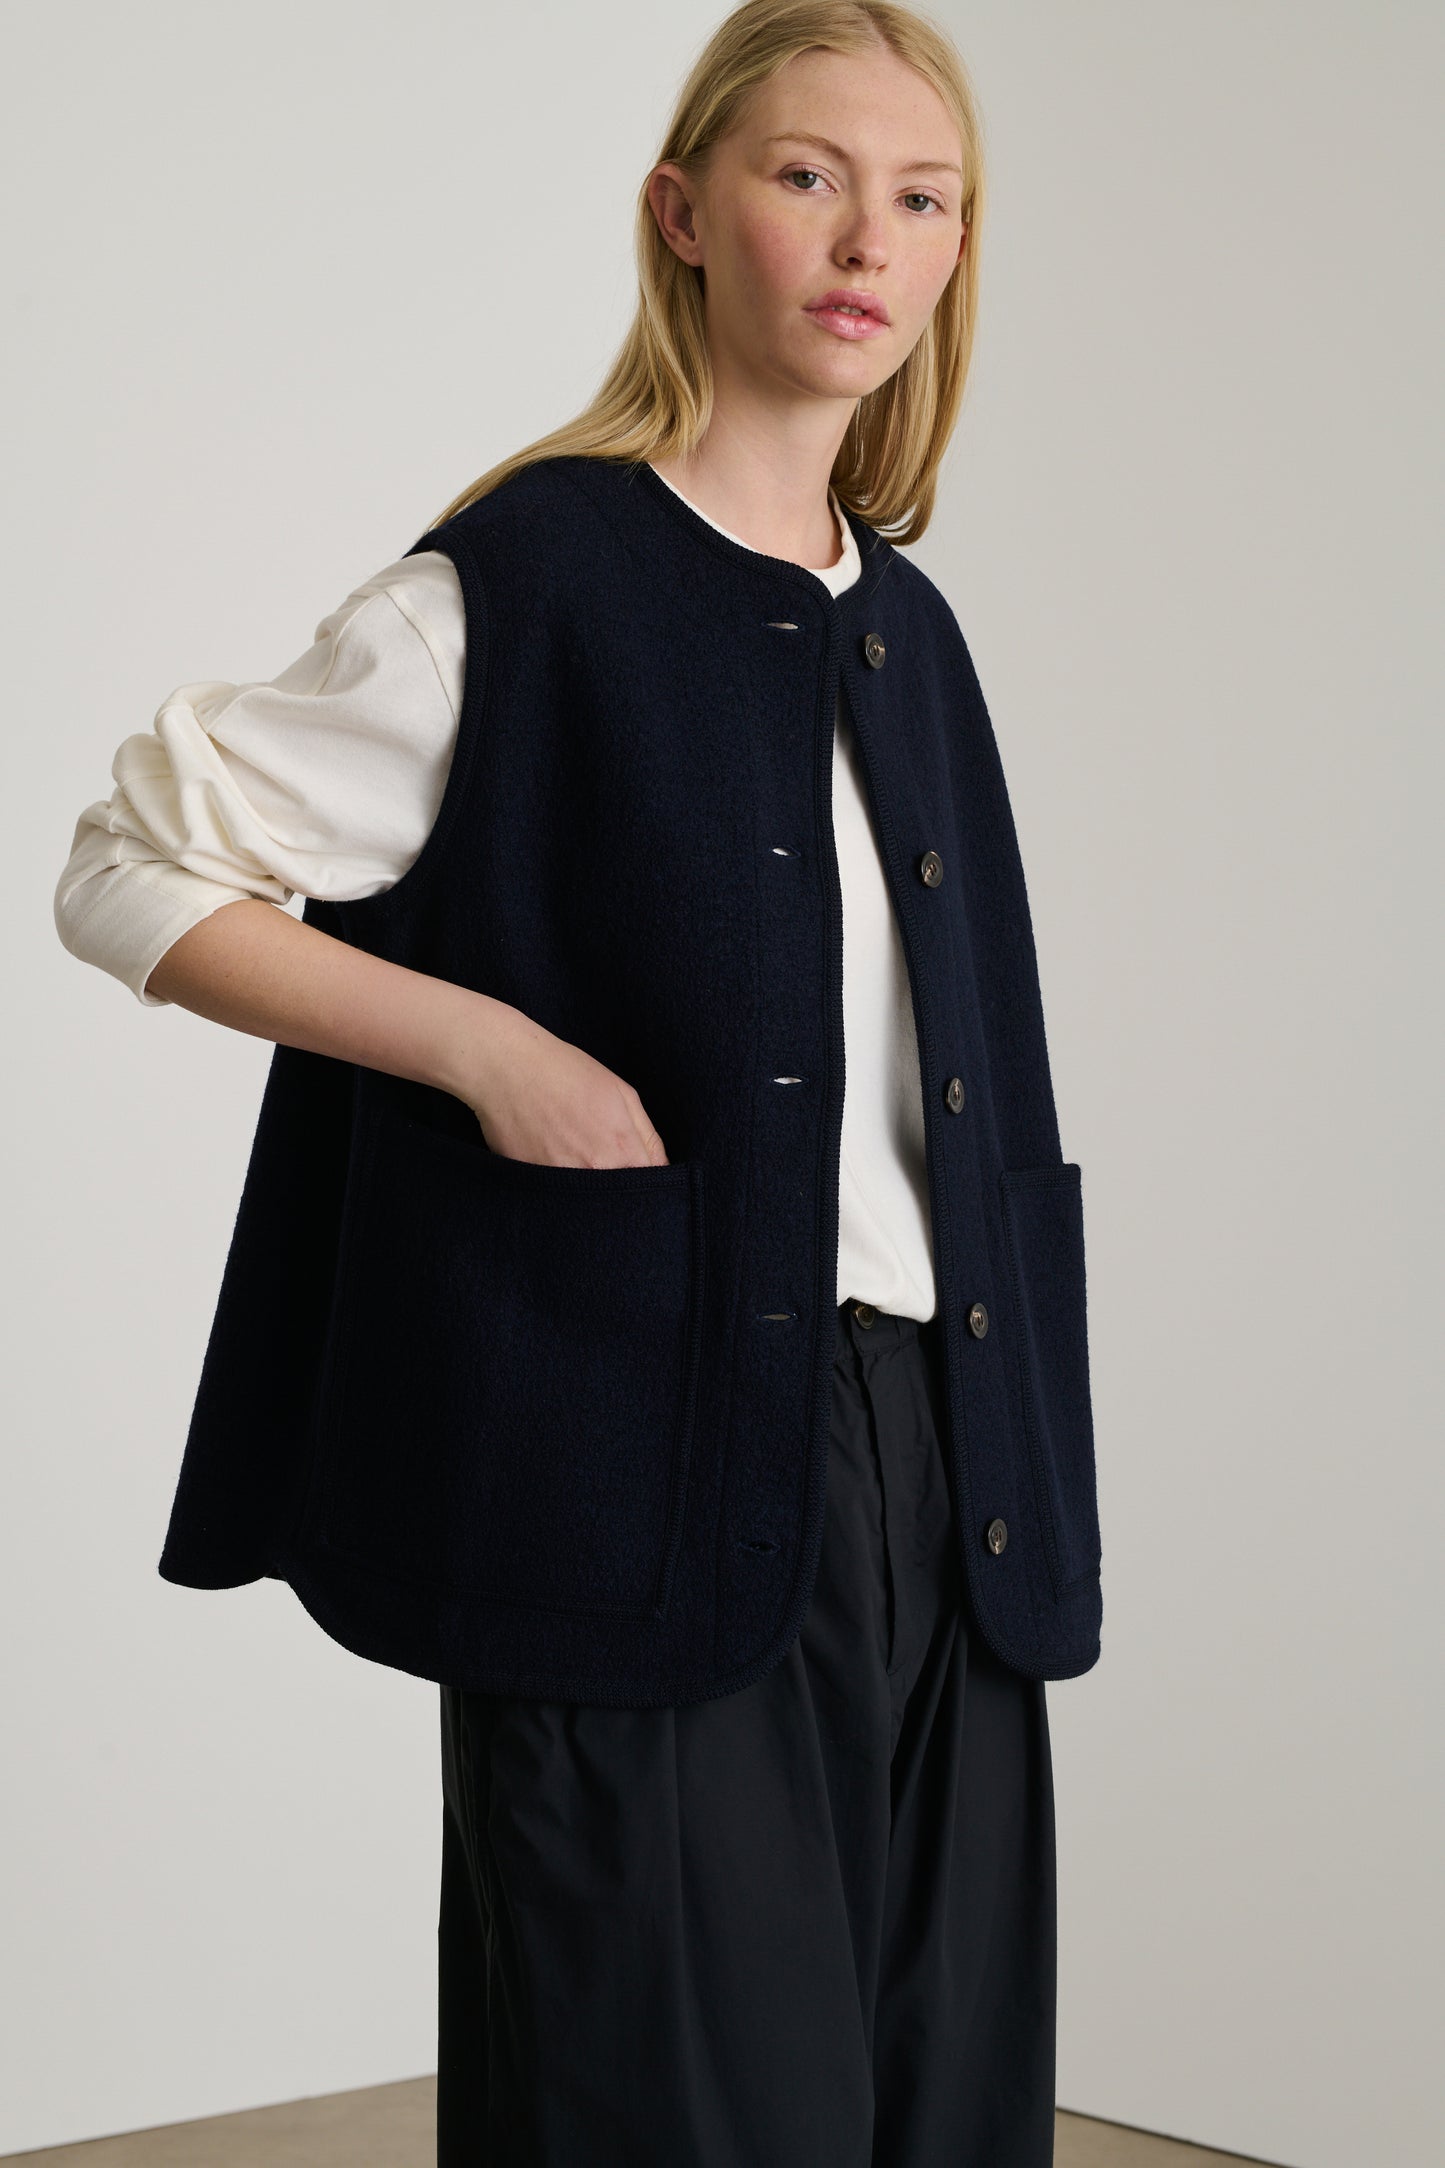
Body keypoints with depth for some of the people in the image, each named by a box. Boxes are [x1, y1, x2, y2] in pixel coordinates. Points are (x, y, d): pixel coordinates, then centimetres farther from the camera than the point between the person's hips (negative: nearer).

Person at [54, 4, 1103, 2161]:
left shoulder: (908, 632, 13)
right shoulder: (526, 584, -7)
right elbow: (132, 873, -5)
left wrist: (1021, 1491, 13)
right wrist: (490, 1045, -15)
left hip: (924, 1452, 6)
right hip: (650, 1471, -6)